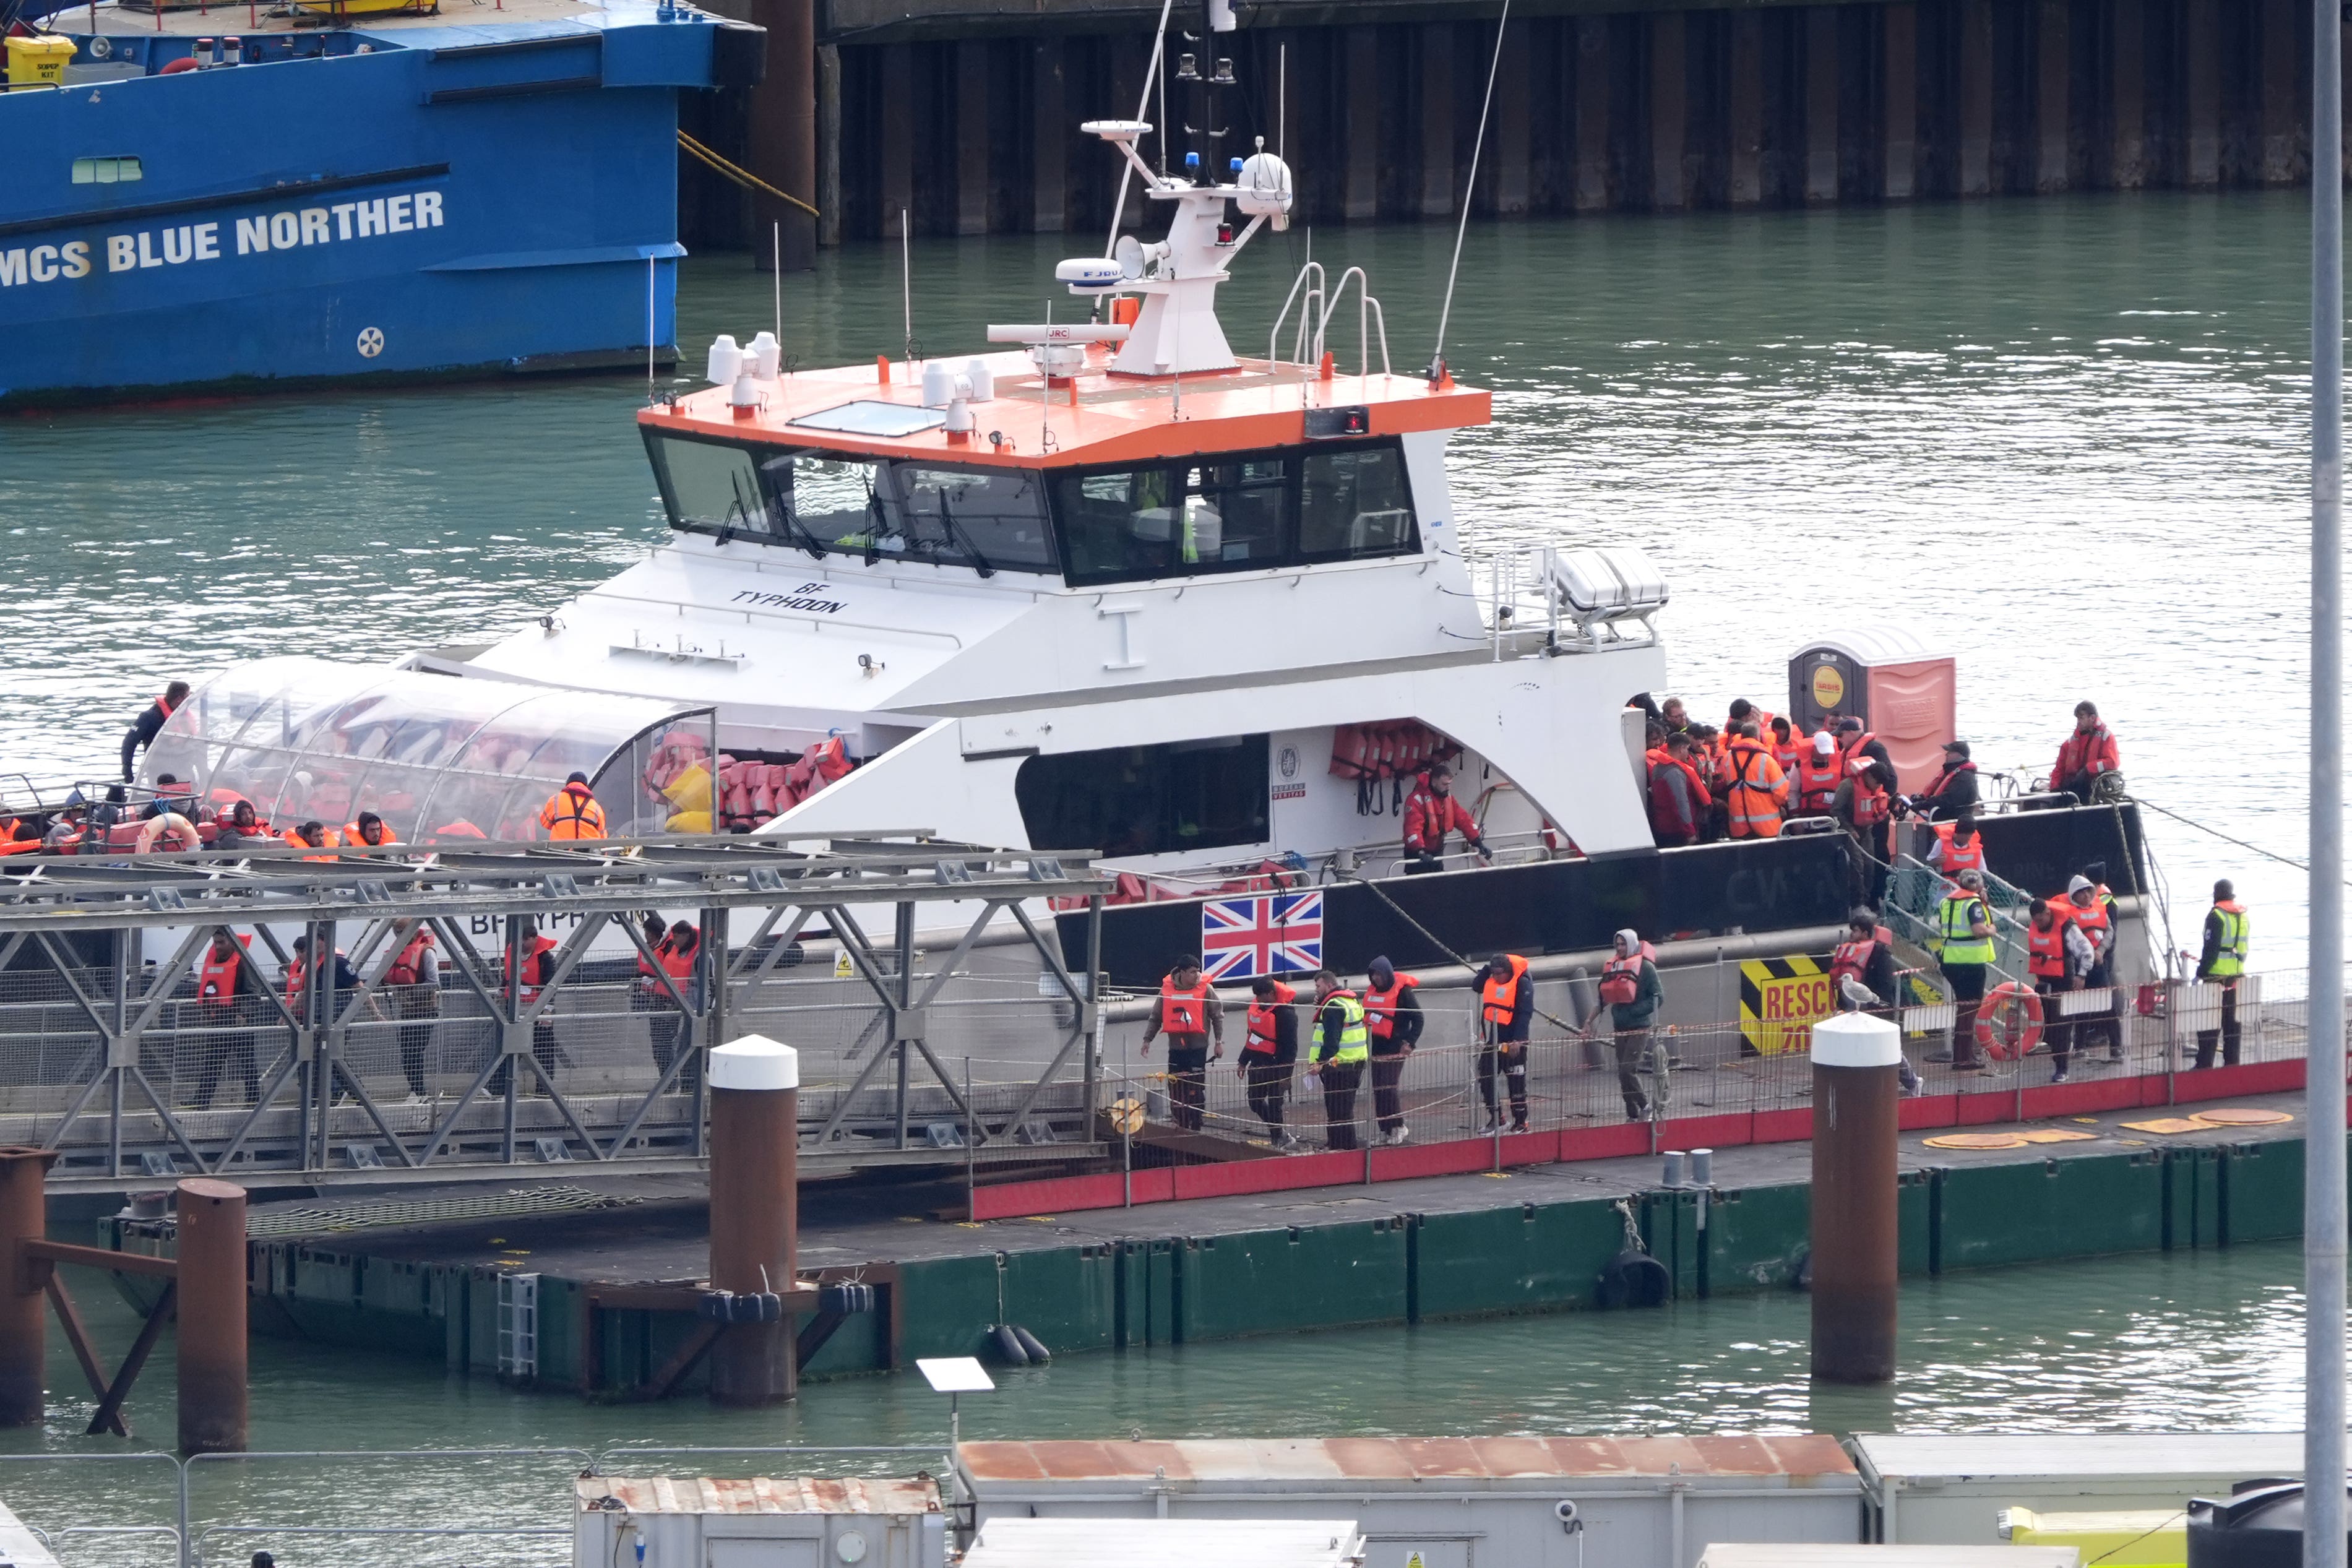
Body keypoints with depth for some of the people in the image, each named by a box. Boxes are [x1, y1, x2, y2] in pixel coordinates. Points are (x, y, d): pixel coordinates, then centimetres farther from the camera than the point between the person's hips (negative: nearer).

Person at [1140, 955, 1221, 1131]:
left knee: (1196, 1088, -4)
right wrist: (1147, 1039, 9)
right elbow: (1156, 1017, 12)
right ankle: (1178, 1121, 11)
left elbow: (1218, 1016, 2)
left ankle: (1194, 1124, 0)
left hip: (1198, 1046, -3)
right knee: (1175, 1086, 2)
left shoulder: (1205, 989, -3)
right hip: (1176, 1047, 3)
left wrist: (1219, 1041, 0)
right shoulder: (1167, 990, 3)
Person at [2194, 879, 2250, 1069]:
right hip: (2237, 974, 7)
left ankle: (2204, 1063, -7)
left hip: (2217, 975, -7)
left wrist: (2201, 973, -12)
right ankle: (2232, 1062, 13)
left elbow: (2211, 948, -16)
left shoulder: (2216, 916, -12)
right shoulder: (2243, 917, 11)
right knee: (2232, 1021, 12)